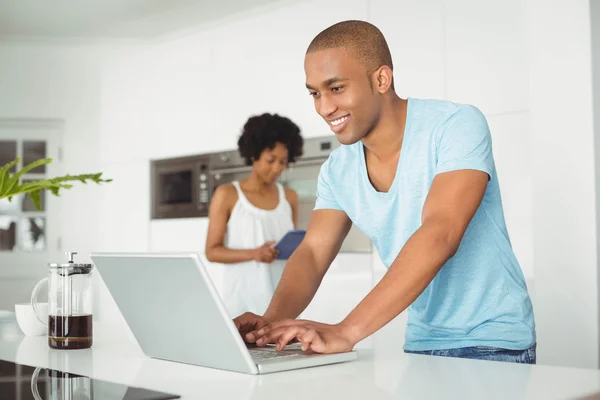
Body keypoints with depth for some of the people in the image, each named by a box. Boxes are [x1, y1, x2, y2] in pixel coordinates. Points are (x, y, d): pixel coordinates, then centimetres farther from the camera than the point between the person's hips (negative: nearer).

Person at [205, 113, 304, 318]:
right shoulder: (227, 194, -1)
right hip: (237, 296, -3)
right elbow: (212, 251, -5)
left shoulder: (289, 197, 10)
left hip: (275, 295, 3)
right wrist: (254, 254, -19)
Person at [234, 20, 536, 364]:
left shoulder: (457, 126, -16)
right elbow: (313, 253, -2)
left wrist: (346, 332, -36)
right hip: (421, 344, 6)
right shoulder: (337, 170, 2)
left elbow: (439, 235, -28)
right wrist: (273, 320, -23)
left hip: (492, 342, -5)